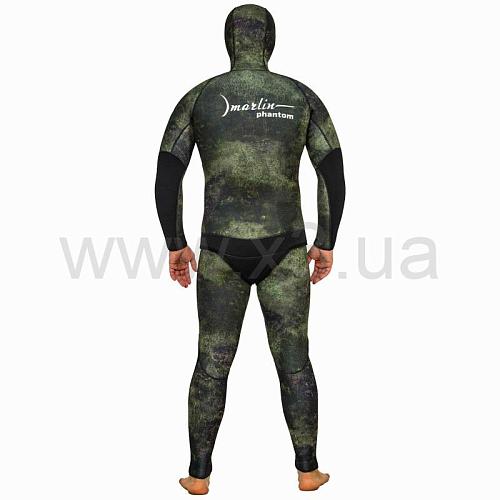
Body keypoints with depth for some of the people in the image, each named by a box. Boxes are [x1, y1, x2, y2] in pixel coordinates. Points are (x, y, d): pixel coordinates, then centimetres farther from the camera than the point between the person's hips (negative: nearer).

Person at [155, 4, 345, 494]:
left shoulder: (198, 97, 1)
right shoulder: (302, 96, 2)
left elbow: (166, 177, -3)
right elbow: (334, 175, -1)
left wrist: (176, 245, 7)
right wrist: (325, 244, 7)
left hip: (222, 250, 0)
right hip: (284, 250, 0)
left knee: (212, 363, 12)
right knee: (294, 360, 12)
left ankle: (199, 473, 18)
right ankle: (307, 469, 18)